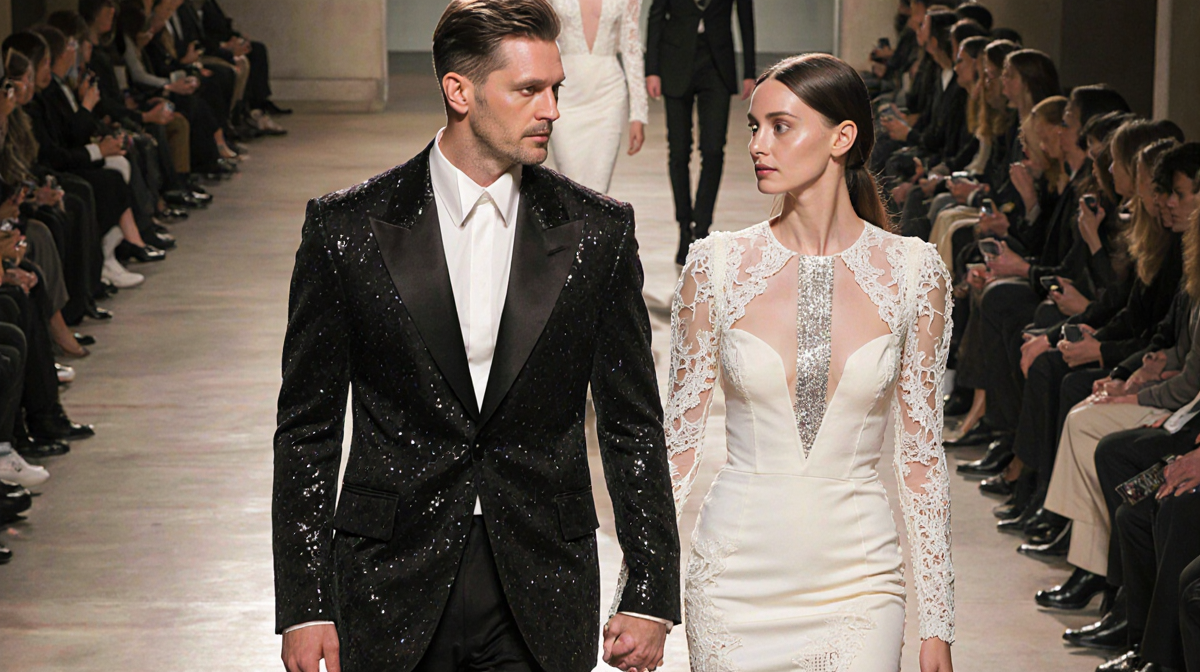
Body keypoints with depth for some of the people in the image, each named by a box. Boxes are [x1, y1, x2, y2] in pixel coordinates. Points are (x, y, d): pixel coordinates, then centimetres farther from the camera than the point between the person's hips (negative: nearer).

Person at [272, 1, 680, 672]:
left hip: (543, 591, 1)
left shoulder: (598, 230, 1)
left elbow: (633, 425, 5)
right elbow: (308, 429, 0)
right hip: (394, 588, -1)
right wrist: (304, 609, -4)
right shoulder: (348, 228, -4)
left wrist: (650, 597, 1)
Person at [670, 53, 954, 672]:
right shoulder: (717, 266, -3)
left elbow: (920, 452, 3)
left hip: (856, 584, 0)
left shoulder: (912, 272, -3)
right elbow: (679, 440, 4)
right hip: (737, 584, 0)